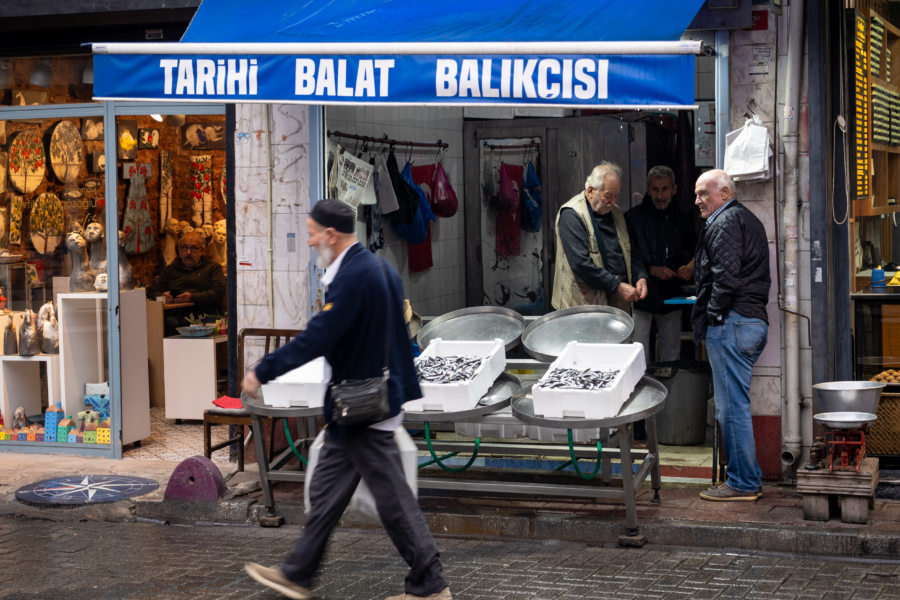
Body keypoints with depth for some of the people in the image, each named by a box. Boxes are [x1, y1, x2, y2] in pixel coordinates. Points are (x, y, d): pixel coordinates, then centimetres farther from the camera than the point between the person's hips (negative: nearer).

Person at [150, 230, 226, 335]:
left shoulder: (213, 267, 19)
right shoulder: (170, 269, 30)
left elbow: (219, 293, 2)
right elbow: (153, 292, 23)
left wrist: (192, 297, -12)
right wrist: (162, 297, -3)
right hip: (174, 316, 2)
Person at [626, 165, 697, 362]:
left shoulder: (681, 219, 11)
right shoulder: (634, 217, -3)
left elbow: (695, 251, 21)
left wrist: (690, 267, 0)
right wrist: (652, 269, -16)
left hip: (671, 296, 4)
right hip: (642, 297, -4)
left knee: (672, 357, 9)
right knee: (640, 357, -6)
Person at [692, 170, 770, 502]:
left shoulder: (724, 222, -9)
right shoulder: (749, 220, 22)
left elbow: (726, 275, -20)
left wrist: (712, 313, -11)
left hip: (730, 322, -10)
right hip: (755, 321, 10)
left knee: (732, 406, -6)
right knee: (737, 404, 14)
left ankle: (742, 483, -4)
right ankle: (749, 479, 17)